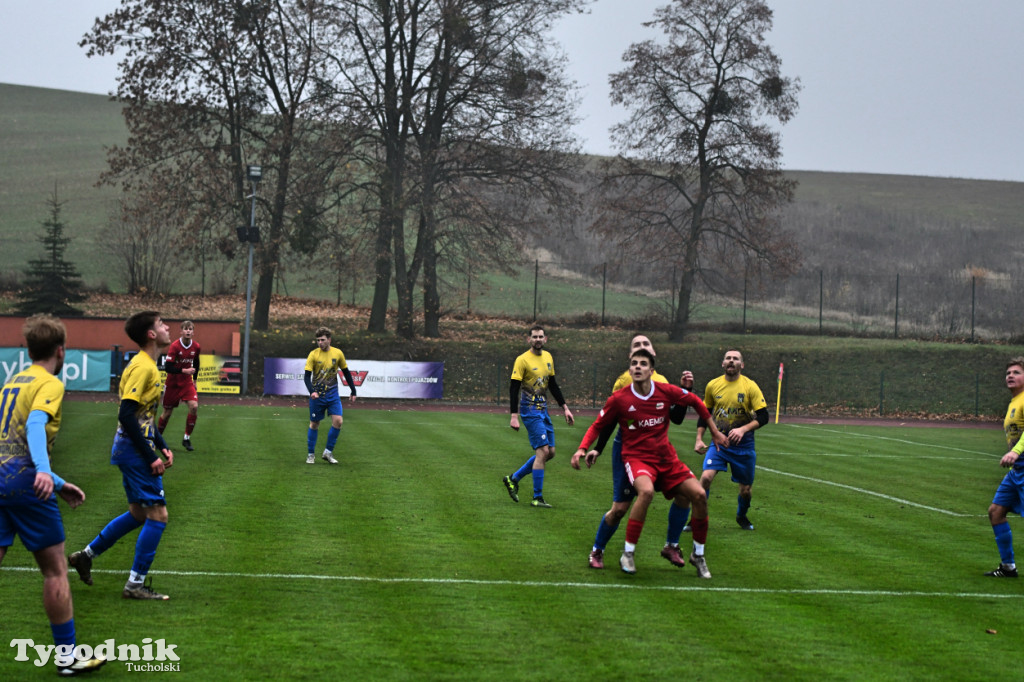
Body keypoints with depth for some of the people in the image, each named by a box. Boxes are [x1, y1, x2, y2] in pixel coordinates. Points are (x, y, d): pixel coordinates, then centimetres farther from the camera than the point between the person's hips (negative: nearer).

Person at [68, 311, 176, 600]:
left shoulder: (147, 365, 14)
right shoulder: (143, 367, -18)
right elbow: (126, 415, -23)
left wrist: (162, 447, 13)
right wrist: (151, 457, -21)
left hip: (133, 449, 10)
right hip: (134, 449, -10)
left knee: (138, 514, 19)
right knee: (158, 514, -7)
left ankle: (86, 555, 29)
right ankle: (135, 584, 0)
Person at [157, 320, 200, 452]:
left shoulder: (196, 347, -3)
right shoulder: (175, 346, -17)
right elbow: (167, 367, -22)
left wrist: (194, 379, 14)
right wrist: (184, 371, -31)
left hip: (187, 382, 3)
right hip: (173, 383, -3)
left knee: (194, 407, -17)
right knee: (167, 412, 4)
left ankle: (187, 439, -3)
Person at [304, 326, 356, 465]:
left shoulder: (338, 353, 0)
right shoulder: (313, 354, -6)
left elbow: (346, 373, 11)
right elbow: (307, 376, -9)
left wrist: (353, 391, 11)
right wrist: (312, 391, -26)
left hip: (332, 394, 1)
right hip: (317, 395, -1)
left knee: (338, 421, -13)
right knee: (314, 424, 6)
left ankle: (328, 452, 1)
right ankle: (310, 454, 20)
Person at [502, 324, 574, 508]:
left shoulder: (548, 357, 11)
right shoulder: (522, 360, -11)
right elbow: (514, 388, -13)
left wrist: (564, 407, 17)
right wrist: (513, 416, -19)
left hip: (543, 410, 8)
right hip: (530, 410, -8)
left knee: (550, 452, 7)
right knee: (543, 451, -13)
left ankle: (513, 479, 21)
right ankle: (537, 498, -5)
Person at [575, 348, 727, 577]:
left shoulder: (667, 391, -4)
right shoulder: (619, 399, -8)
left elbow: (695, 402, 14)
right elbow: (598, 425, 4)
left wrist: (714, 431, 20)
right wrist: (582, 449, -10)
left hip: (666, 458, 4)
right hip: (637, 457, -4)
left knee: (699, 495, -10)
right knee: (646, 491, -36)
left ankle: (698, 555, 12)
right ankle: (627, 554, -23)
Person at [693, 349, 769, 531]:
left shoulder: (750, 386, -7)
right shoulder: (712, 386, 1)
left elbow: (763, 417, -9)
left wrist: (743, 429, -23)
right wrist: (699, 439, 4)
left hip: (743, 445, -1)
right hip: (718, 443, 1)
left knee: (746, 489, 7)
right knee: (706, 477, -20)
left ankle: (742, 516, 38)